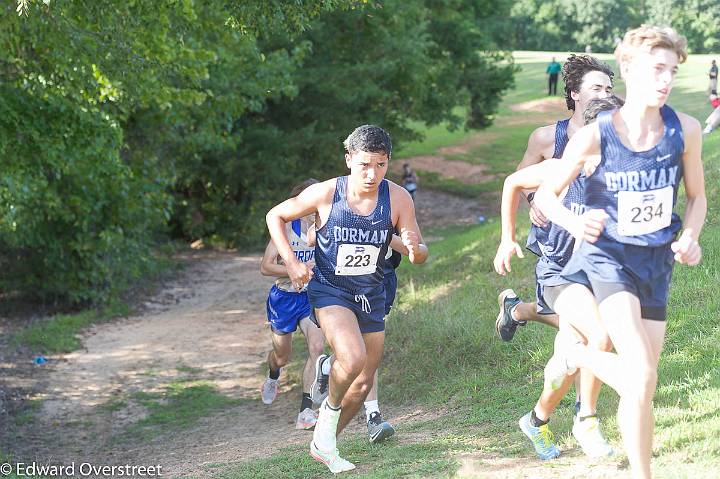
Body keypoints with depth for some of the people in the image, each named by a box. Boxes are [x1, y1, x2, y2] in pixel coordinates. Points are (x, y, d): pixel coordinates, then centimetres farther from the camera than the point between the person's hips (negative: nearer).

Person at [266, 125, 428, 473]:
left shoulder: (398, 199, -14)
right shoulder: (325, 194, -18)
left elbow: (421, 255, -9)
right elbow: (275, 216, -3)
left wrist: (414, 249, -33)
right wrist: (291, 262, -13)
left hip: (371, 296, 4)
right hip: (329, 290, -4)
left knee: (363, 384, 12)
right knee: (352, 357, -30)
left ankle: (323, 445, 34)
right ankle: (330, 408, 2)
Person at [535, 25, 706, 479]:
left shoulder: (685, 129, -8)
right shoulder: (594, 136, -16)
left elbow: (697, 195, 7)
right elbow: (546, 193, -3)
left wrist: (690, 238, -12)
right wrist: (574, 223, -23)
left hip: (657, 263, 4)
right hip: (608, 255, -4)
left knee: (640, 383, 8)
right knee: (642, 376, -20)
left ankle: (577, 353, 37)